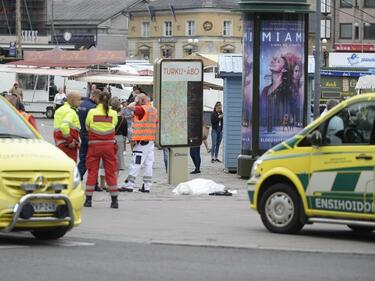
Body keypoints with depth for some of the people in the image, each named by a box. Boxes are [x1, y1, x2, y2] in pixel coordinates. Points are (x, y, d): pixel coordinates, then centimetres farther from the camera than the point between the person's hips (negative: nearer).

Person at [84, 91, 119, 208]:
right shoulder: (113, 113, -2)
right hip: (109, 145, 1)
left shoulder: (92, 112, -4)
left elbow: (87, 127, 3)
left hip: (94, 145, -1)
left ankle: (88, 199, 6)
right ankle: (114, 200, 6)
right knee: (111, 172, 7)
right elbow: (114, 126, 3)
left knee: (92, 172, 7)